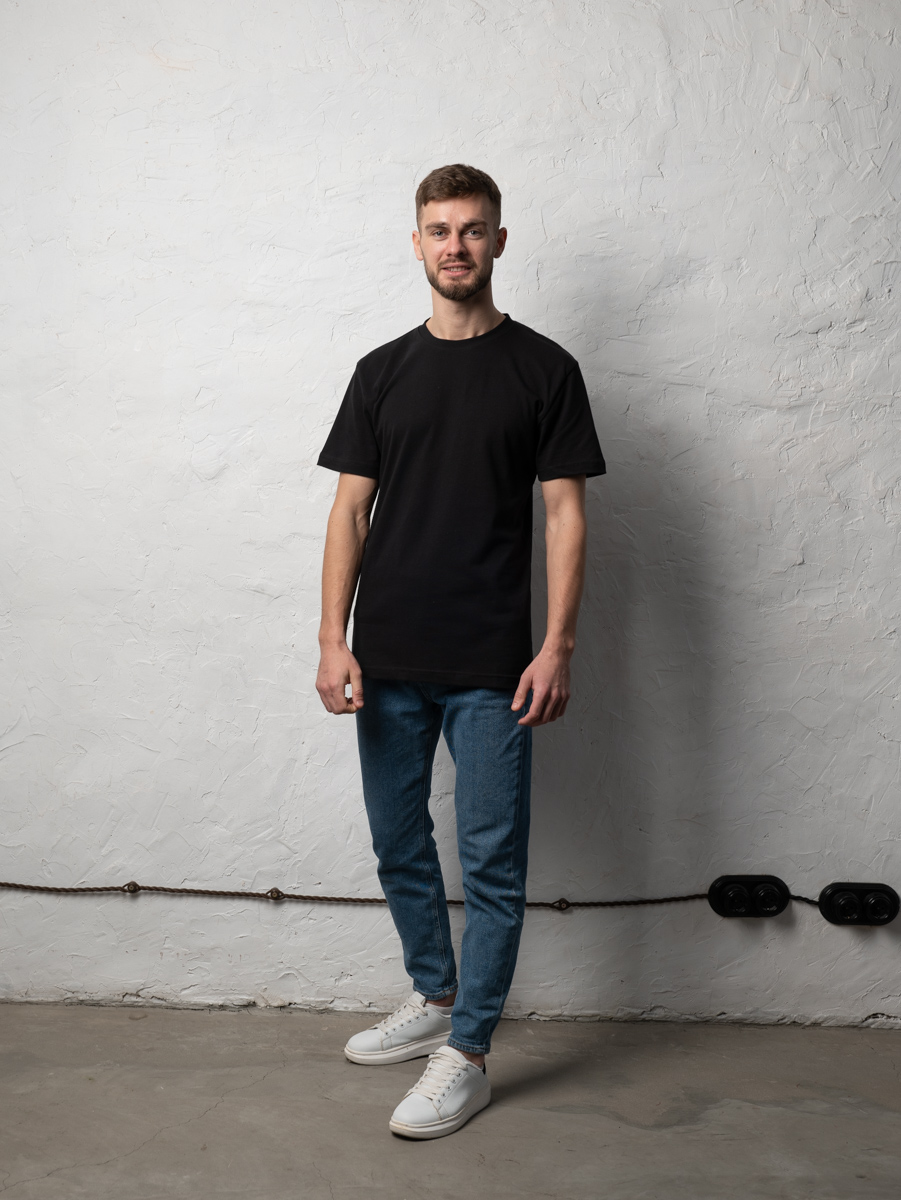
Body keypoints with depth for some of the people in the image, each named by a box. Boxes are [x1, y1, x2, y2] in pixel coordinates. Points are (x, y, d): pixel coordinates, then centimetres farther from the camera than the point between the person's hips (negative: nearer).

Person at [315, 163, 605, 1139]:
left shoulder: (544, 369, 0)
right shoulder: (382, 372, 9)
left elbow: (565, 513, -3)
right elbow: (350, 510, 7)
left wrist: (558, 645, -11)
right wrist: (333, 639, -2)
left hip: (493, 669, -4)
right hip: (387, 663, 4)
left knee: (492, 864, 1)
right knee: (399, 847, 15)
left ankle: (465, 1055, 14)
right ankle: (433, 1000, 35)